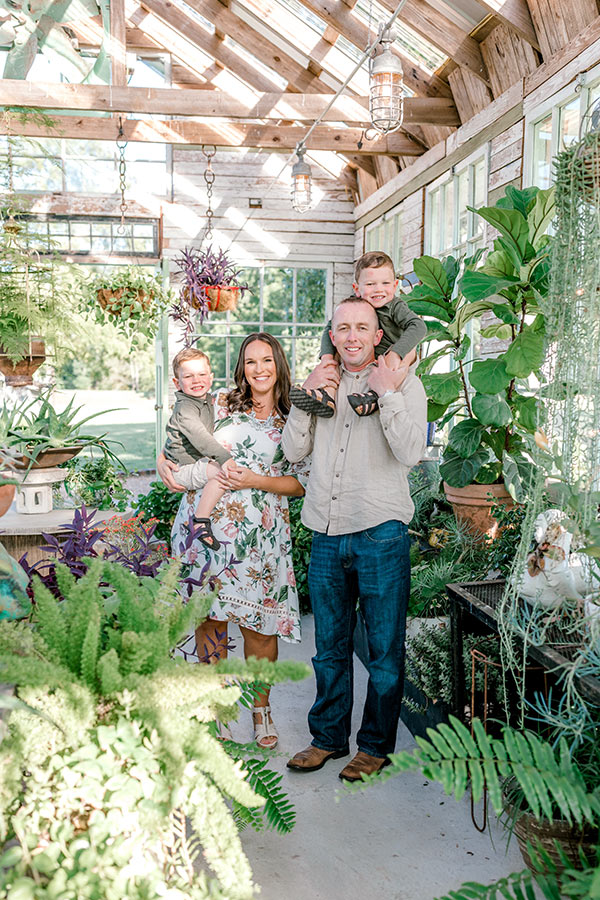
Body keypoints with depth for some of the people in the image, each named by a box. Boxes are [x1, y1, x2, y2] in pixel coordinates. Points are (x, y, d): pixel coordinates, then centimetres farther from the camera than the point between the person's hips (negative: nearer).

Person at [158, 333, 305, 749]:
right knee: (210, 617, 4)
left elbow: (301, 483, 2)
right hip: (206, 523, 1)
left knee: (259, 623, 2)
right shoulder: (218, 406, 8)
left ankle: (261, 707, 23)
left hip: (260, 533, -1)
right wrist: (165, 466, -6)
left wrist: (255, 480, -11)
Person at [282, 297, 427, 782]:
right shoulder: (324, 381, 13)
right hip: (327, 535, 4)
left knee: (385, 649, 7)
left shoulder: (404, 382, 0)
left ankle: (375, 745, 24)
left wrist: (387, 394, -15)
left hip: (380, 532, -4)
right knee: (330, 646, 15)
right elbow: (293, 451, 8)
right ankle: (329, 737, 31)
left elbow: (411, 453, -13)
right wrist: (307, 394, -1)